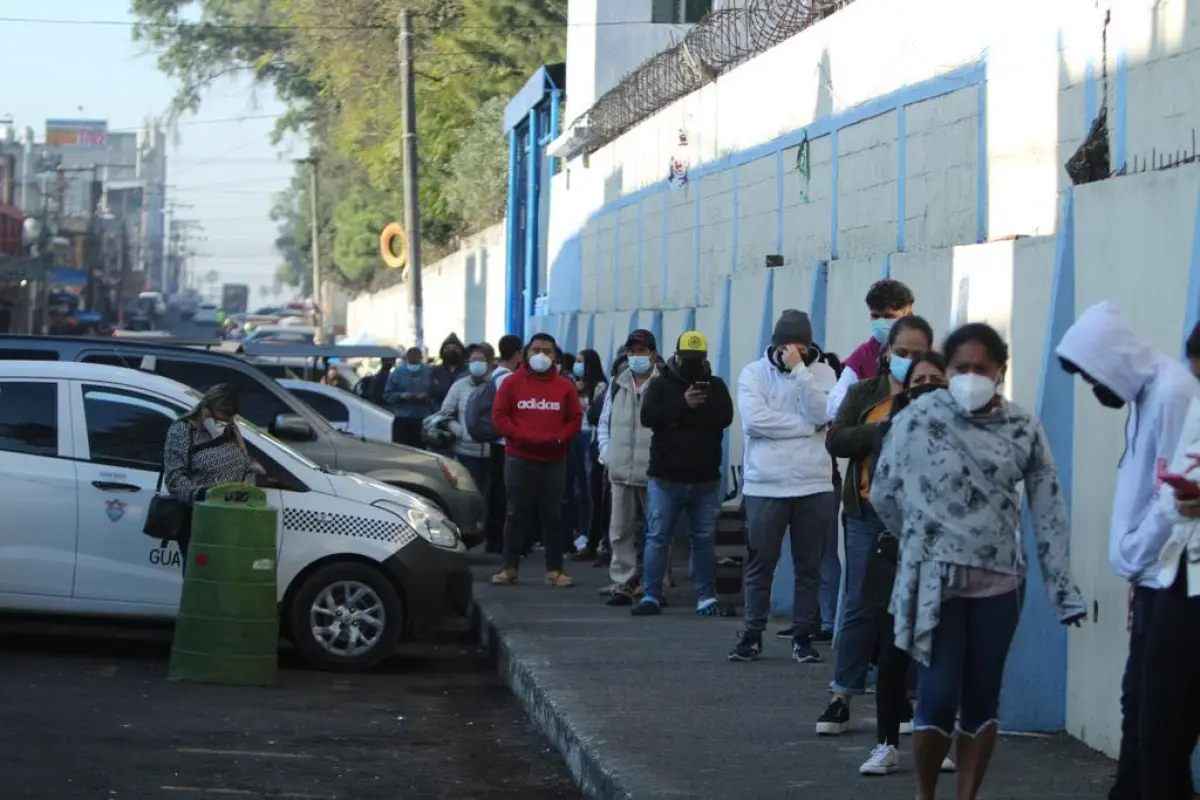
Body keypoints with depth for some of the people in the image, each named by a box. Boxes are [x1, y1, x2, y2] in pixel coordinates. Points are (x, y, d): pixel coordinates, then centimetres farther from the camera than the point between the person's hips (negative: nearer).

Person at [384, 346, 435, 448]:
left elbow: (435, 394, 7)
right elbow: (387, 395, 6)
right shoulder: (397, 374, 8)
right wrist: (401, 396, -11)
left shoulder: (428, 373, 9)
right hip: (402, 420, 0)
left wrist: (426, 398, -13)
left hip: (423, 421, 0)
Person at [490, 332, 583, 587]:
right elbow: (499, 416, 0)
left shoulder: (565, 386, 6)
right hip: (519, 458, -1)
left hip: (554, 460, 1)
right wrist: (521, 436, -14)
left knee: (552, 515, 3)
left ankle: (554, 569, 6)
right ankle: (510, 567, 7)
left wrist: (558, 438, -11)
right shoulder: (512, 382, 4)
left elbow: (575, 420, 6)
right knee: (517, 513, 2)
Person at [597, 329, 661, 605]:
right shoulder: (617, 386, 13)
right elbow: (604, 422, 21)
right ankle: (622, 583, 8)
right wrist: (606, 453, 9)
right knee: (620, 530, 4)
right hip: (621, 471, 5)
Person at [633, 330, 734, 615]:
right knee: (657, 537, -1)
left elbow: (724, 417, -11)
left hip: (705, 480, 1)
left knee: (704, 539, 6)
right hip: (665, 478, -1)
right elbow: (648, 415, -13)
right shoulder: (660, 385, 4)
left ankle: (707, 596, 12)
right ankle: (651, 595, 3)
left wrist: (678, 419, -15)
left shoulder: (715, 386, 7)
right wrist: (684, 405, -21)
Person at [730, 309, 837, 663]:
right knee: (760, 563, 5)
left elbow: (822, 415, -13)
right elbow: (754, 420, -13)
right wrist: (805, 426, -11)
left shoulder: (822, 373, 4)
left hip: (813, 486, 1)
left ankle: (803, 635, 15)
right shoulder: (754, 373, 1)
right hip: (765, 484, -1)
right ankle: (753, 634, 14)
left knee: (808, 565, 7)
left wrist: (799, 370, -16)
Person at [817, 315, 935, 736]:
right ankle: (842, 697, 8)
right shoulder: (864, 393, 10)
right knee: (862, 605, 3)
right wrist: (885, 431, -13)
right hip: (869, 513, 1)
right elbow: (835, 440, -2)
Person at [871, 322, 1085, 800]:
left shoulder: (1023, 430, 0)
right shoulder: (919, 419, -6)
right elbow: (883, 494, 4)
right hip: (935, 581, -2)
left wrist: (1062, 588, -2)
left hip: (998, 582, 2)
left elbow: (1048, 511, 1)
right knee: (938, 698, -4)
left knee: (983, 698, 8)